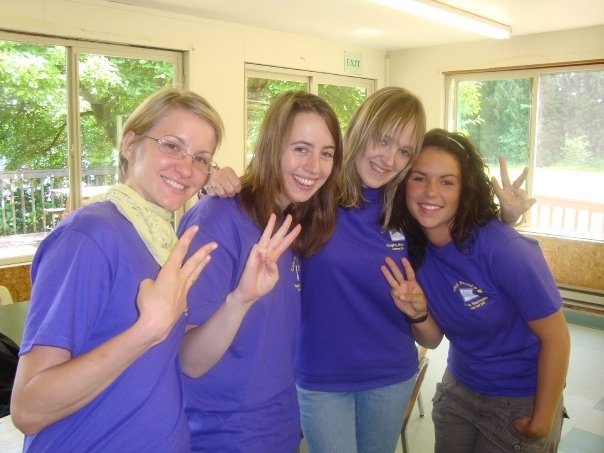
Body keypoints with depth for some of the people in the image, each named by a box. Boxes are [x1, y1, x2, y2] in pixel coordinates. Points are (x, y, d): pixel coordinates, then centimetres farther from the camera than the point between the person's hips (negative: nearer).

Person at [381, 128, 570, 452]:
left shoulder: (503, 248, -28)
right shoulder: (410, 249, -12)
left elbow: (556, 338, -19)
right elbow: (432, 340, -3)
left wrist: (541, 424, -10)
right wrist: (417, 313, -25)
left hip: (522, 401, -4)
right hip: (458, 390, 5)